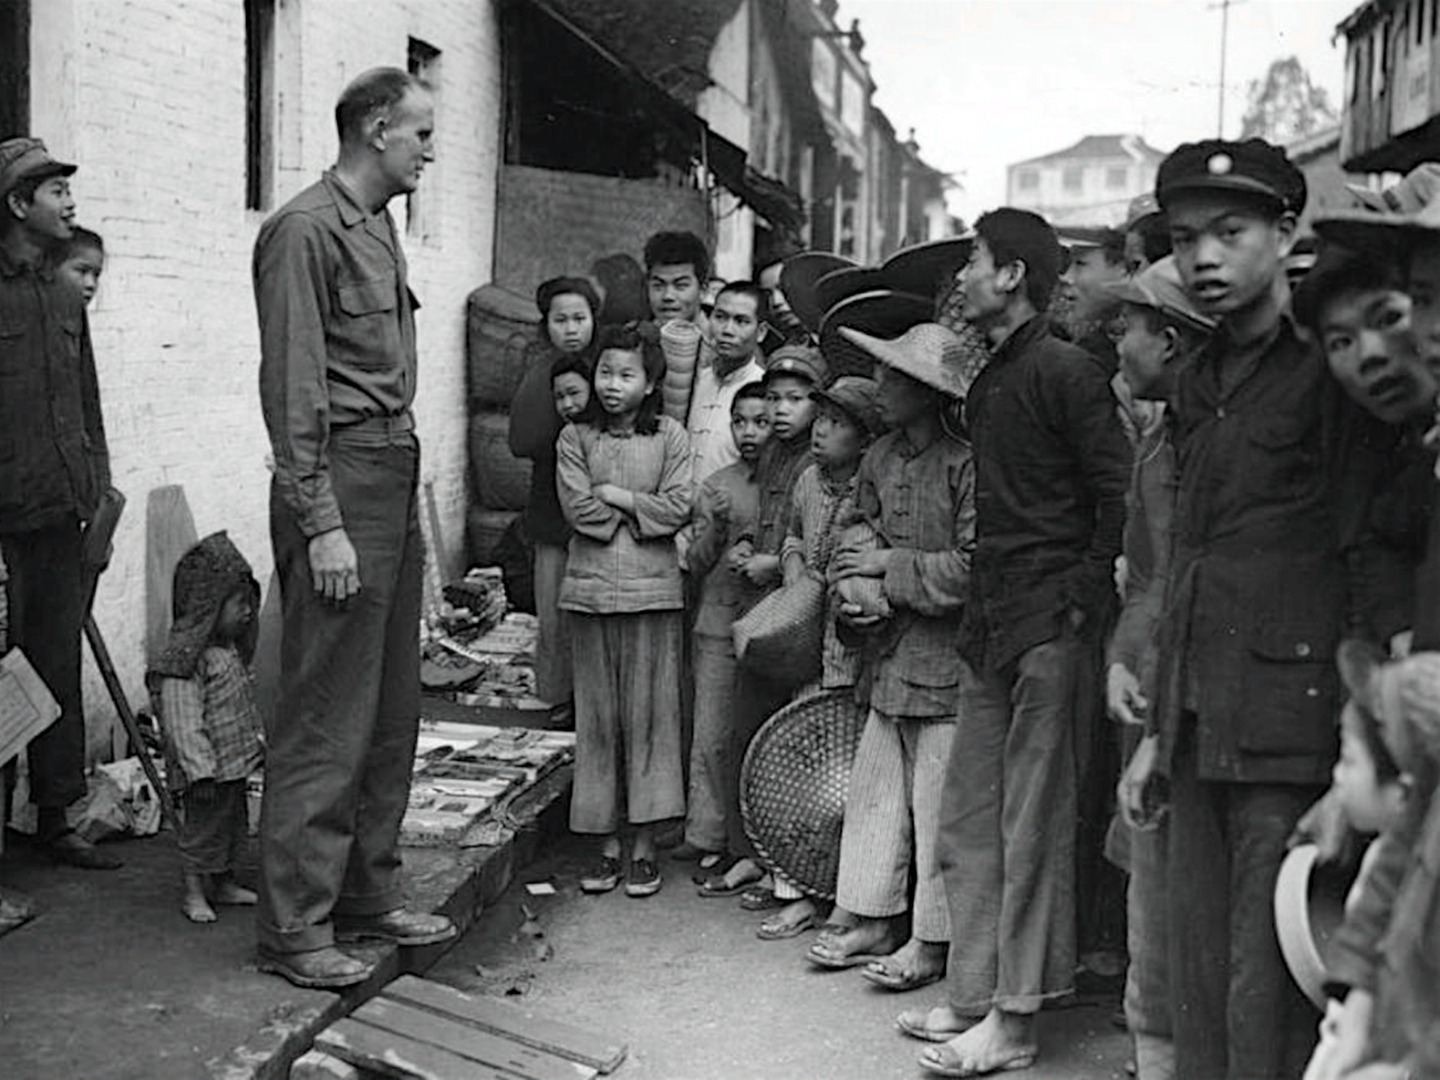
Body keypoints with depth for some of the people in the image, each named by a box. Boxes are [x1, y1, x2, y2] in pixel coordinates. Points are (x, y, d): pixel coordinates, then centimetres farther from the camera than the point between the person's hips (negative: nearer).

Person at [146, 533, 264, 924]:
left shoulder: (229, 650, 11)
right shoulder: (185, 657, -21)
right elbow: (182, 722, -24)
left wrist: (255, 744, 24)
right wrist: (201, 769, -26)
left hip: (236, 760, 9)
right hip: (208, 767, -9)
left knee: (234, 822, 18)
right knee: (203, 825, 2)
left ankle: (224, 883, 32)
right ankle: (194, 893, 14)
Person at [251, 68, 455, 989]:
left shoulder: (379, 226, 18)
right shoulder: (307, 229, -9)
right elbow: (293, 388, -15)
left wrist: (407, 492, 13)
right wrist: (321, 524, -18)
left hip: (396, 478, 9)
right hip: (342, 481, -9)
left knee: (392, 707, 13)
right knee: (328, 718, -5)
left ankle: (372, 896, 24)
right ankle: (296, 927, 5)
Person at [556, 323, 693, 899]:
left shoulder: (669, 437, 5)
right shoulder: (575, 438, 7)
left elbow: (678, 508, -6)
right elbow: (577, 507, -6)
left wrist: (618, 497, -8)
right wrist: (641, 507, -6)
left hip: (652, 590, -1)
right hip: (590, 587, 1)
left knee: (649, 711, 1)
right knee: (597, 715, 5)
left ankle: (644, 846, 9)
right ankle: (607, 844, 13)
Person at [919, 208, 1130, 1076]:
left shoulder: (1065, 370, -10)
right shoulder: (990, 381, 16)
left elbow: (1118, 492, -14)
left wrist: (1083, 599, -15)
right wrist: (980, 611, 14)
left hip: (1050, 623, -9)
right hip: (996, 623, 9)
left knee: (1032, 823, -2)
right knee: (969, 817, 12)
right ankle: (976, 994, 22)